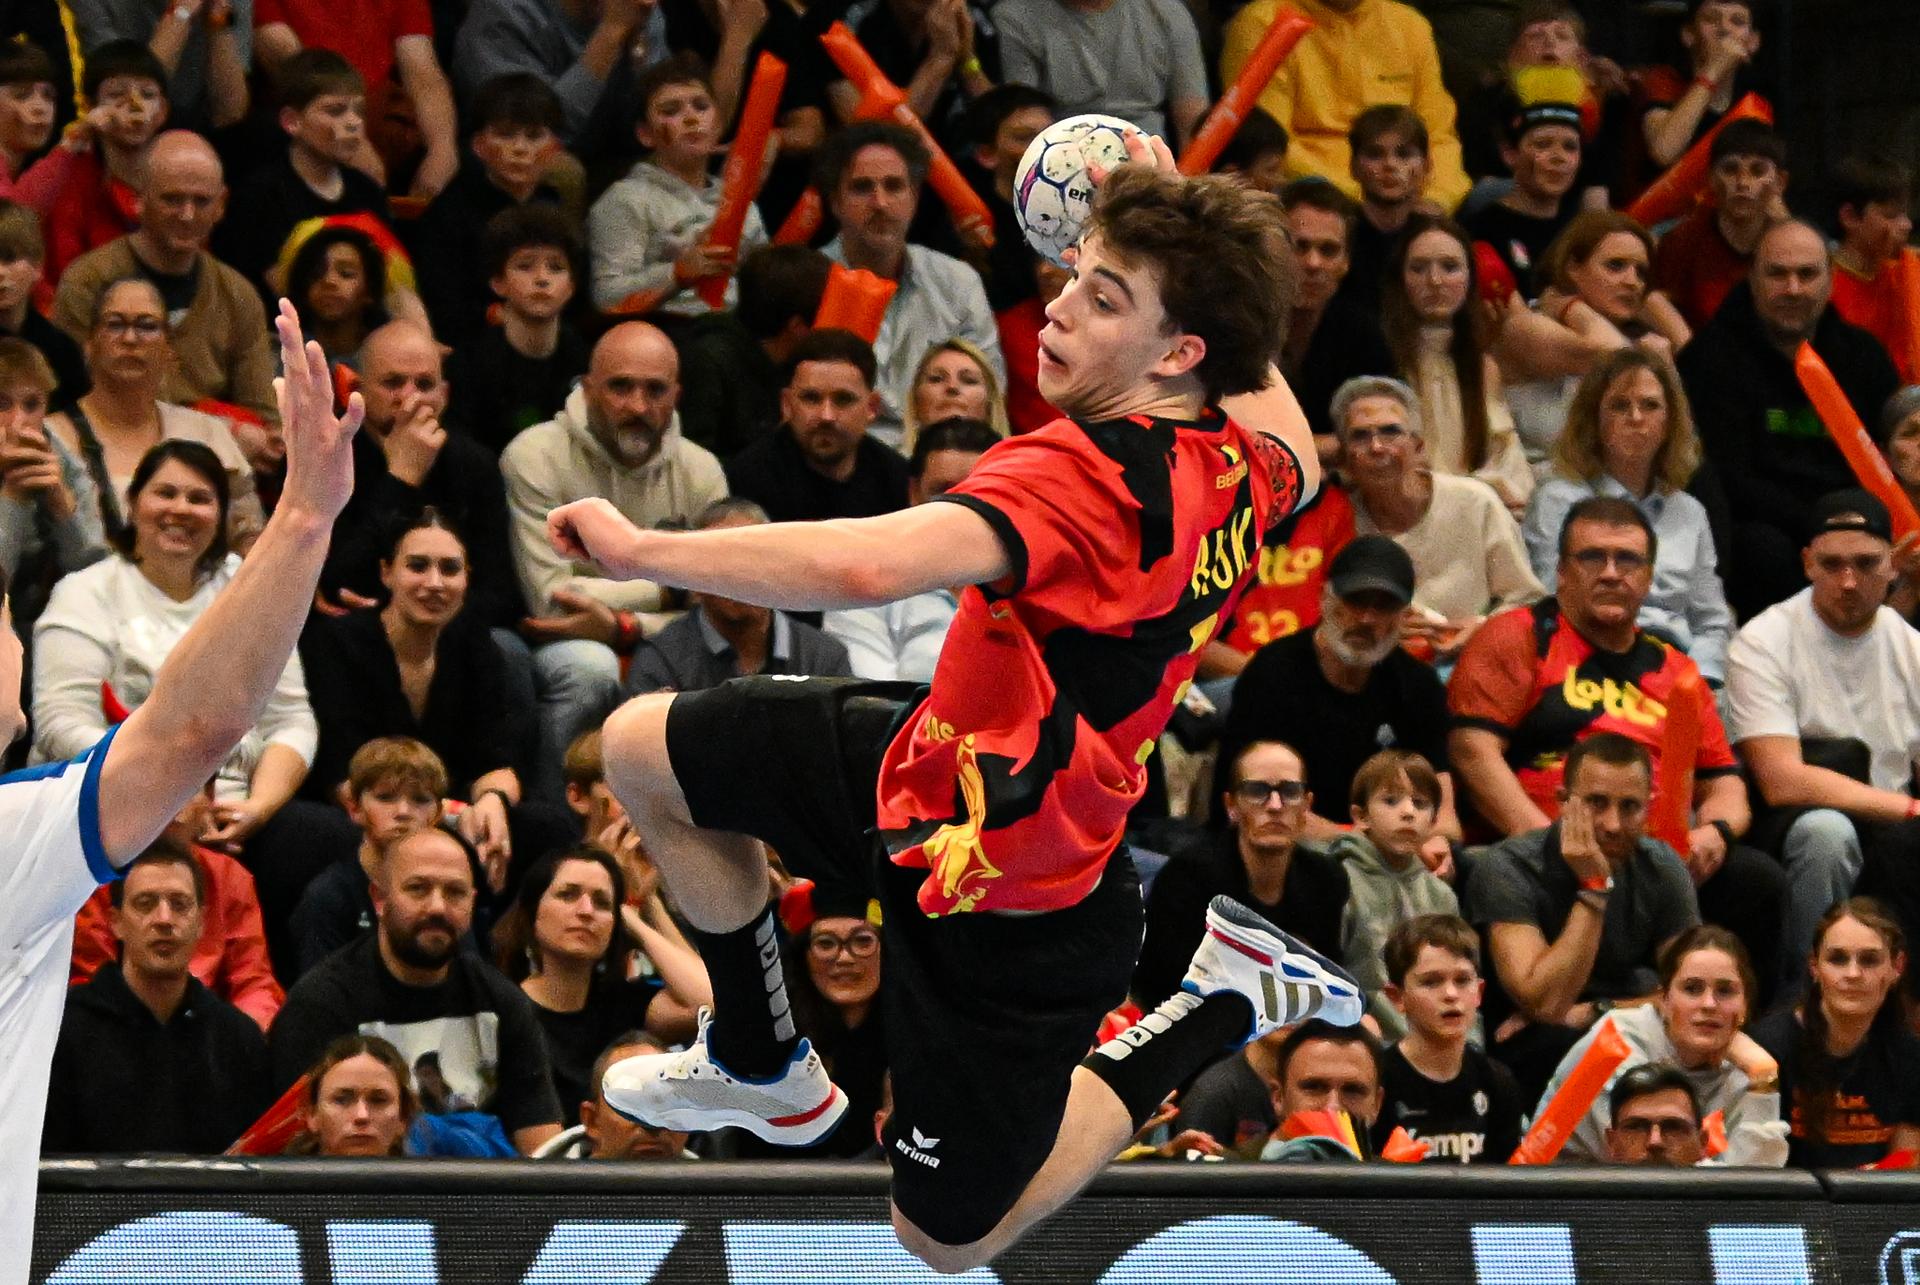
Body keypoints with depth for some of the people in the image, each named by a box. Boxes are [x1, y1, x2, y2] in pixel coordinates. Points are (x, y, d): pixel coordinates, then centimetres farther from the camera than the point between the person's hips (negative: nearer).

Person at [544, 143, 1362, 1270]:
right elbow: (1299, 461, 20)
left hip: (1012, 903, -9)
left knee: (948, 1243, 12)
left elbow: (871, 564, -51)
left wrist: (642, 548, -38)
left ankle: (1223, 1009, 17)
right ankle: (762, 1064, 33)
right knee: (644, 749, 16)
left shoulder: (1086, 477, -35)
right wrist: (1186, 234, 18)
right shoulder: (1248, 457, -8)